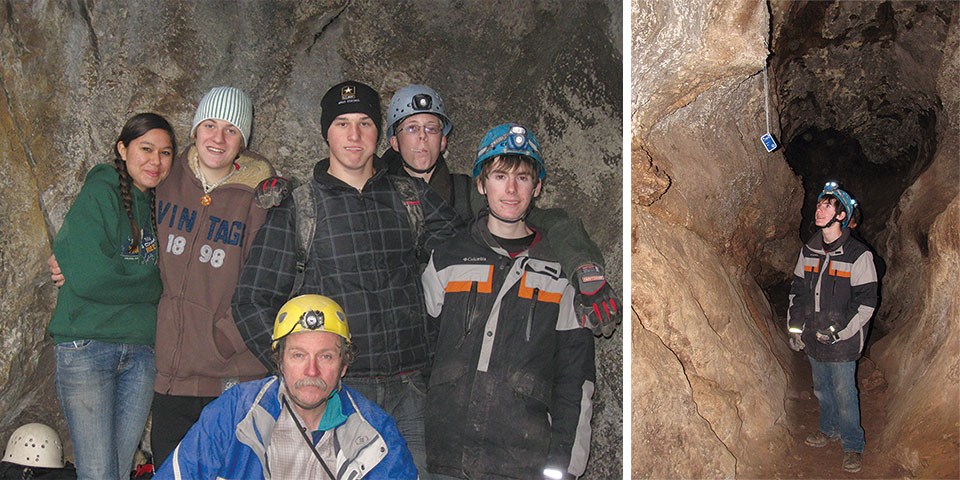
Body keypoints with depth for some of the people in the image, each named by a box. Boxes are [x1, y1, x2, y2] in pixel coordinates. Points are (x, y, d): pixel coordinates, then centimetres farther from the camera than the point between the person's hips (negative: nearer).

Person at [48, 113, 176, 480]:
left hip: (141, 352, 6)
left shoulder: (158, 205, 13)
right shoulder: (100, 193, -6)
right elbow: (87, 278, -18)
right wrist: (150, 282, -7)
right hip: (86, 348, -6)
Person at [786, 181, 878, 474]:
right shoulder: (808, 251, 3)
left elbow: (866, 302, -12)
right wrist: (794, 326, 5)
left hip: (842, 343, -5)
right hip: (813, 340, 5)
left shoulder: (858, 255, -14)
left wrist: (837, 331, -17)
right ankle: (829, 429, 41)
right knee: (821, 389, 20)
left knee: (844, 395, 4)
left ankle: (853, 445, 21)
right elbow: (797, 290, 13)